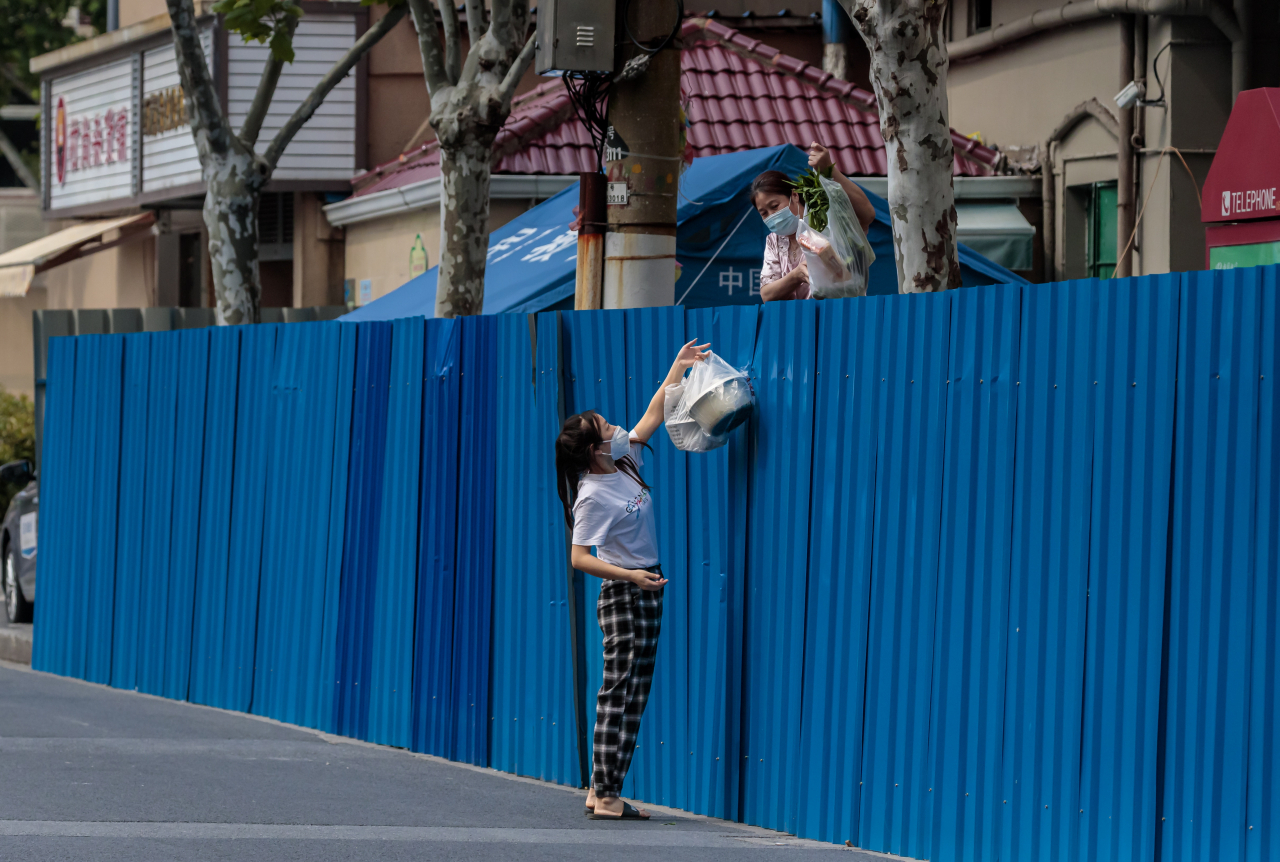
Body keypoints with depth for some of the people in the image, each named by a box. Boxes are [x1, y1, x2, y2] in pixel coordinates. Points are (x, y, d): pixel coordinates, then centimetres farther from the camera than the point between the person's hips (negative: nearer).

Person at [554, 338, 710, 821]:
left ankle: (603, 790, 10)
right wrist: (631, 576, -27)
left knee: (634, 699, 8)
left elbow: (652, 417, 18)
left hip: (647, 592, 9)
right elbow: (579, 558, -21)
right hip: (621, 598, -9)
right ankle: (605, 798, -8)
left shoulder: (623, 461, 6)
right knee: (618, 695, -8)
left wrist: (677, 369, 12)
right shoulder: (594, 496, -18)